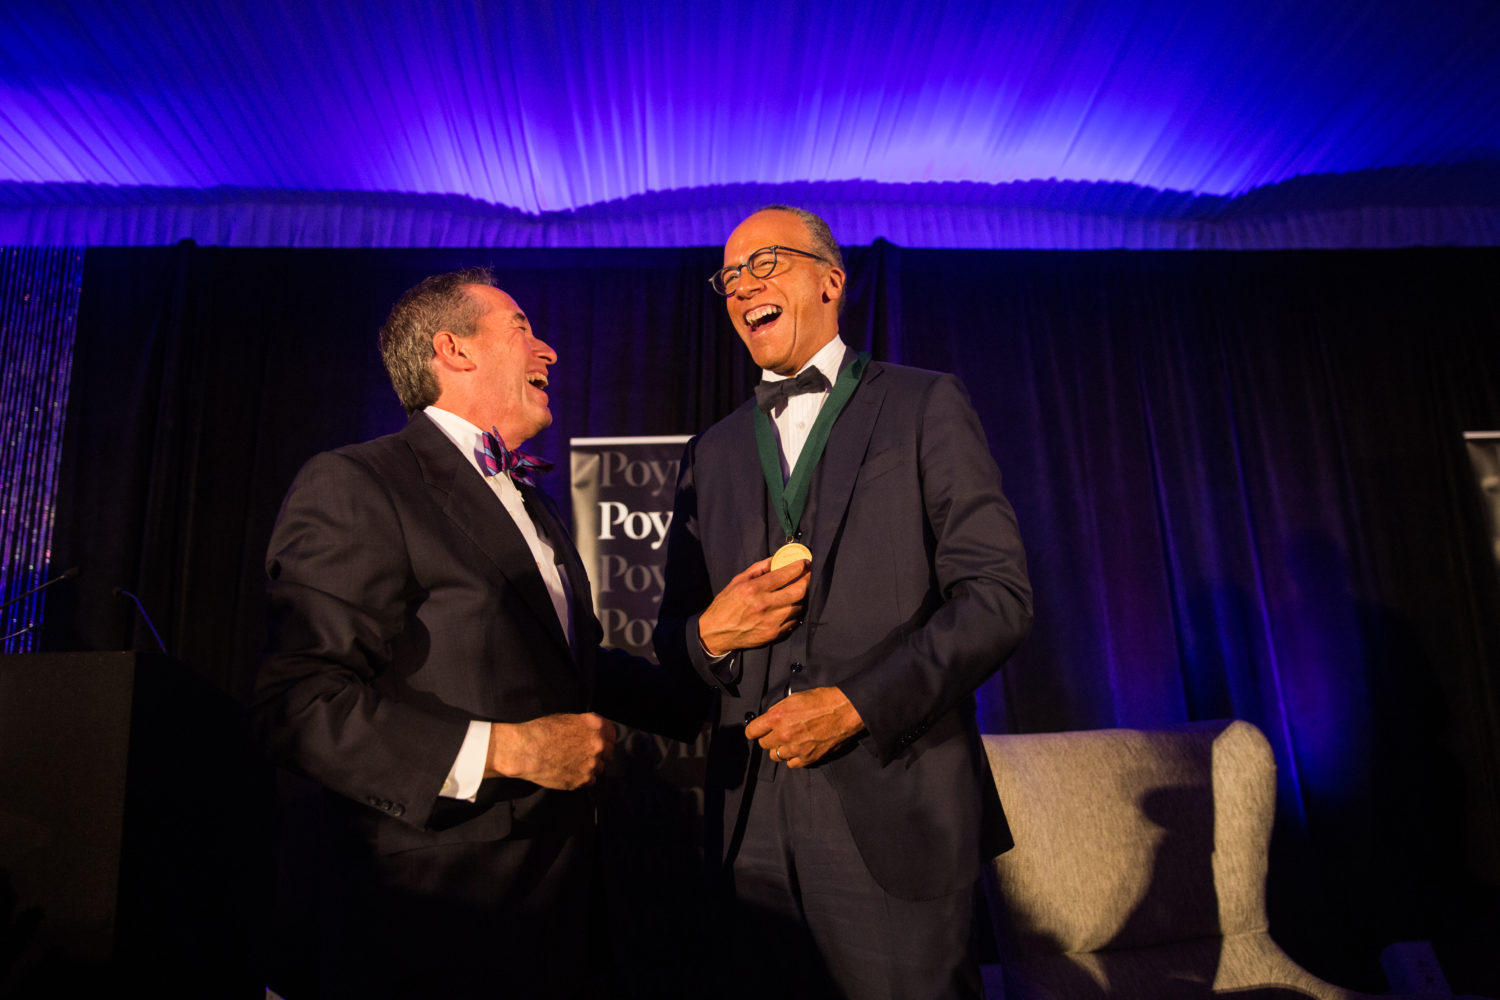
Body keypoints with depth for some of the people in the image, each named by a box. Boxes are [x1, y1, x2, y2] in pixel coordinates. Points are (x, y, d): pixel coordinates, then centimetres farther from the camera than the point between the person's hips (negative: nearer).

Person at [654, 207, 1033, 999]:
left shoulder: (926, 408, 1)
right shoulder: (712, 453, 13)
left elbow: (998, 593, -7)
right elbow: (673, 635, 15)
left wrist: (859, 703, -16)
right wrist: (712, 631, -8)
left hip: (895, 821, -3)